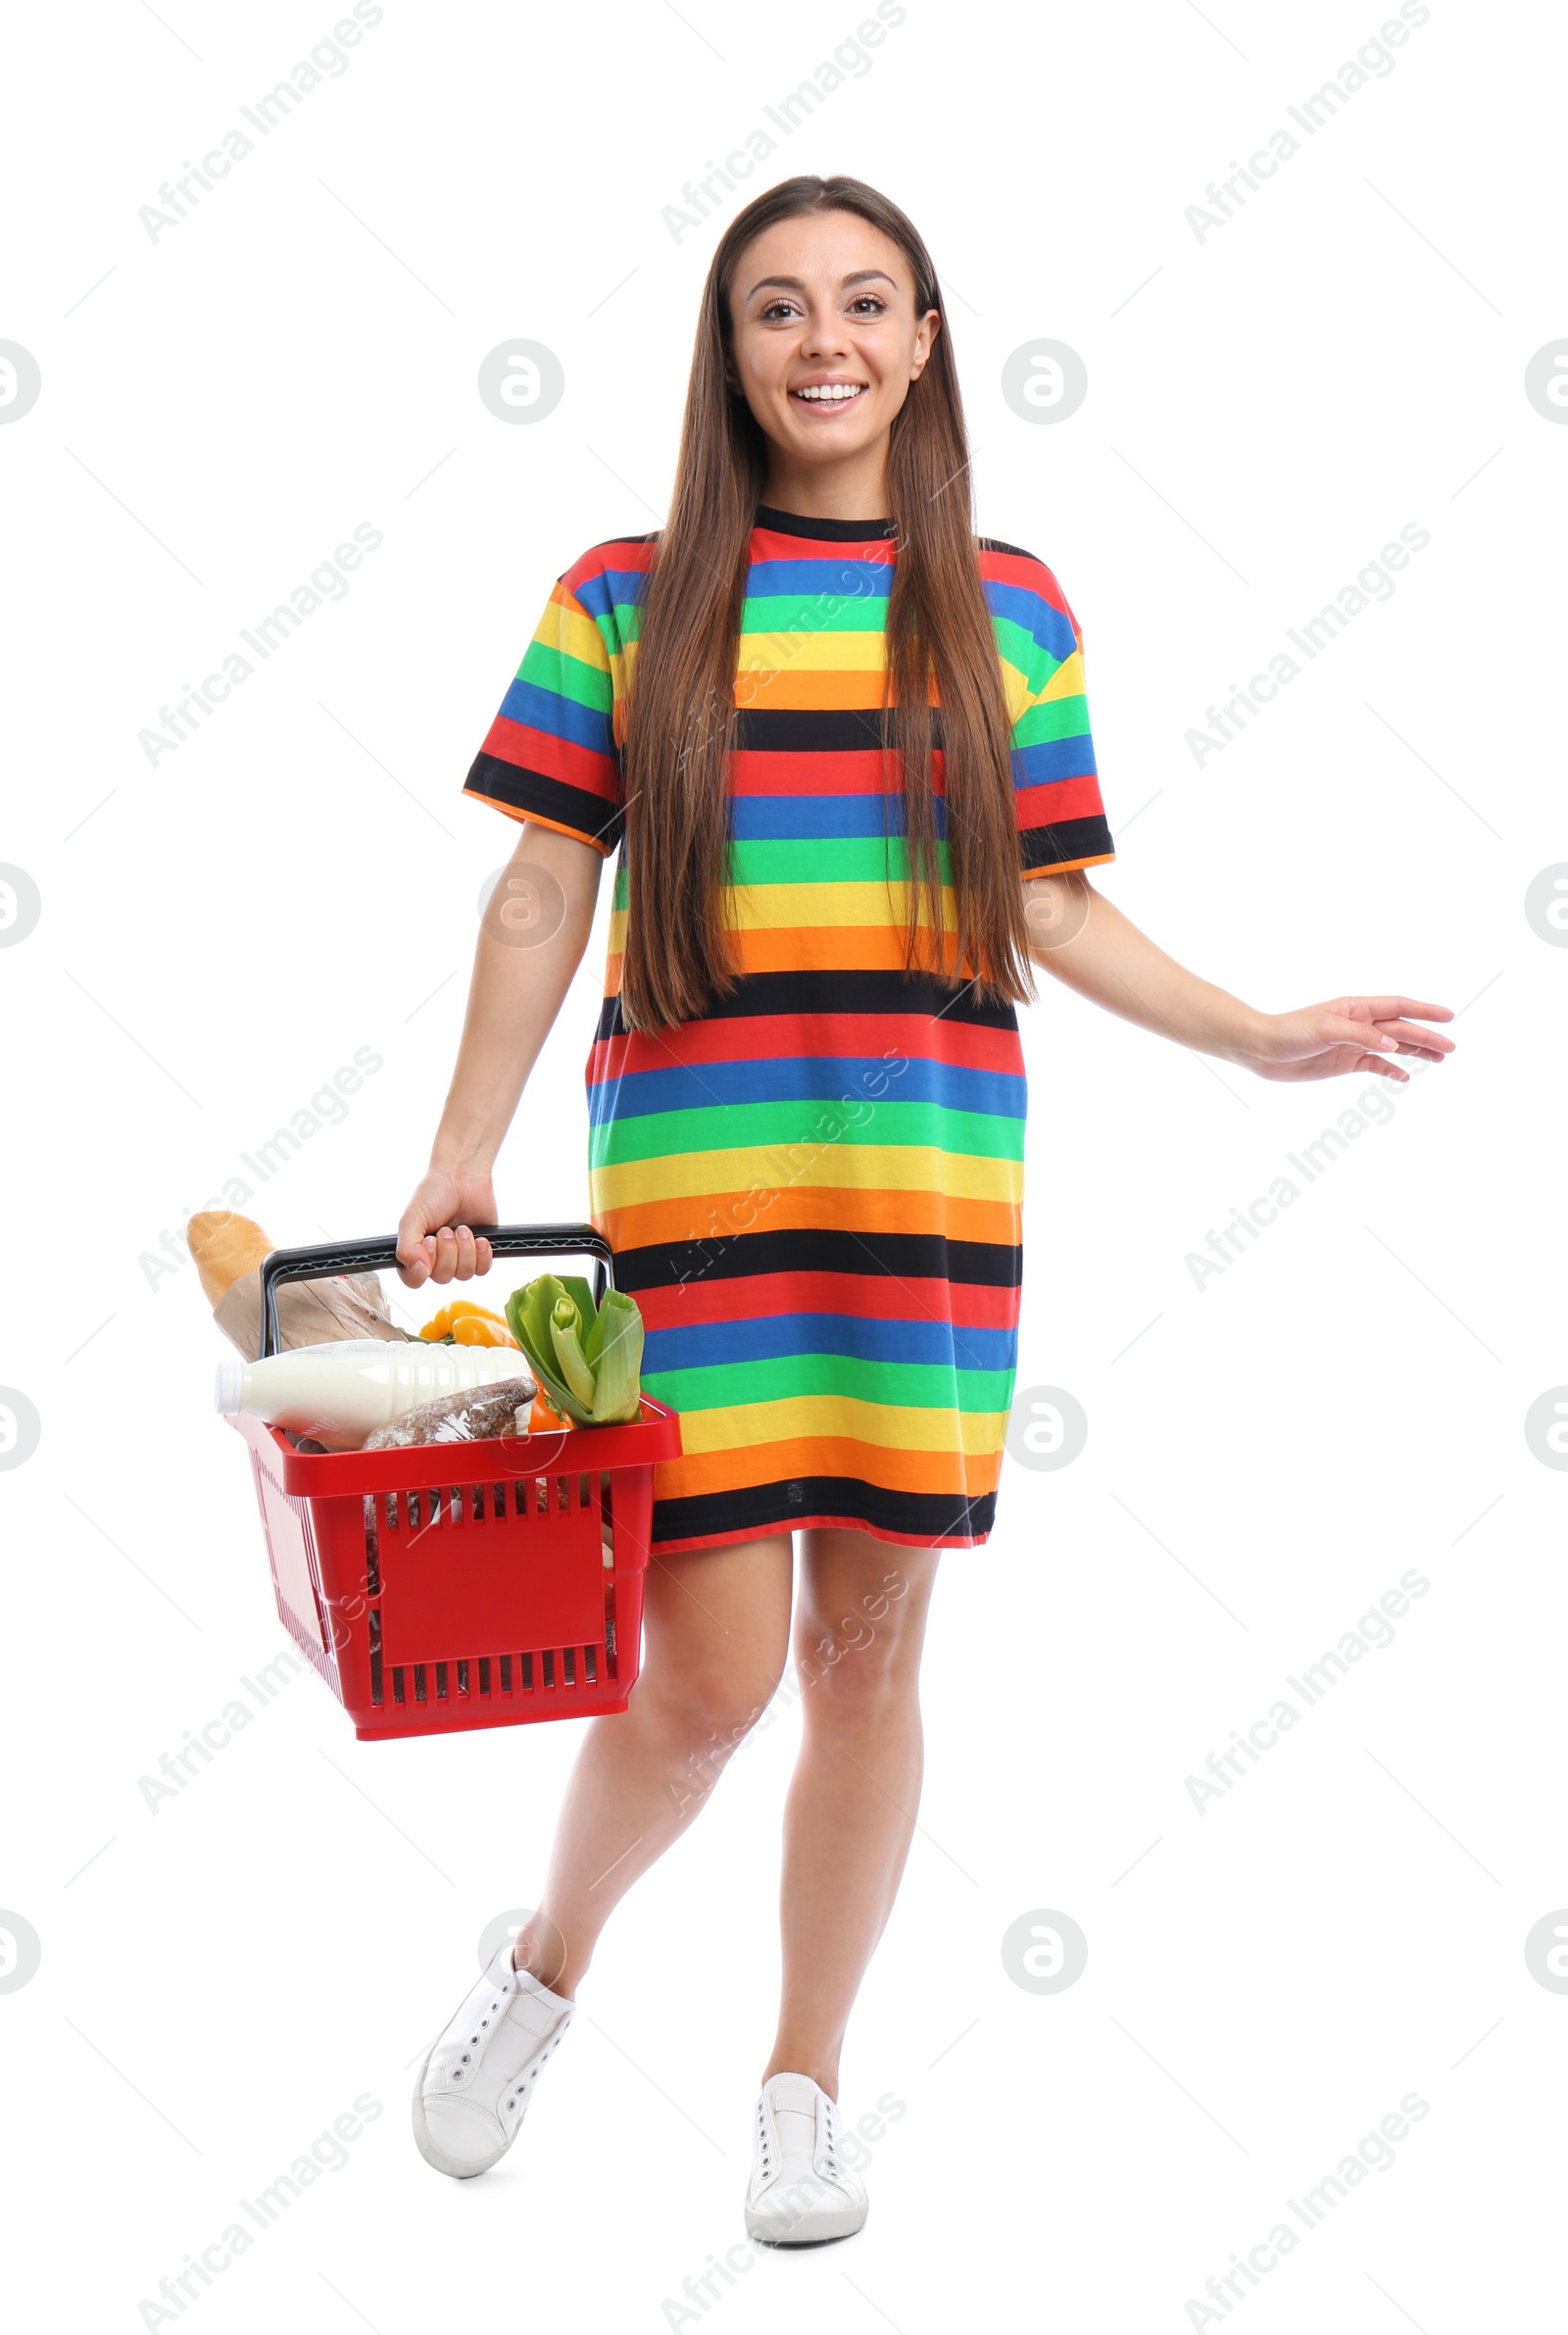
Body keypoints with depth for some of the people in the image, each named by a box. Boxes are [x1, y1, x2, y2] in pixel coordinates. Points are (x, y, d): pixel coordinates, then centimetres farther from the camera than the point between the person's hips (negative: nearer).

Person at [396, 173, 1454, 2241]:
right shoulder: (627, 600, 6)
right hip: (694, 1163, -2)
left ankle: (804, 2084, 25)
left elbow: (1048, 909, 11)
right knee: (712, 1667, -5)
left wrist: (1256, 1035, 1)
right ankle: (545, 1972, 26)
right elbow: (545, 896, 5)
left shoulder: (1009, 609, 11)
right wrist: (463, 1156, -2)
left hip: (930, 1173, 2)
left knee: (871, 1644, 6)